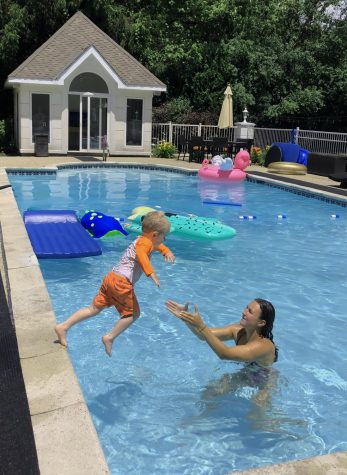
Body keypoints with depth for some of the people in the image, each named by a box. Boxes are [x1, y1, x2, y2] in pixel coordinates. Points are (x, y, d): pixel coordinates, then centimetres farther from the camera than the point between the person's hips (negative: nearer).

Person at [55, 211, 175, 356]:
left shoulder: (143, 240, 21)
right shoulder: (145, 242, -9)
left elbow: (159, 246, 41)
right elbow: (140, 254, -33)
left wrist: (167, 252, 22)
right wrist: (151, 273, -42)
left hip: (111, 278, 9)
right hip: (122, 282, -9)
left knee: (94, 308, 12)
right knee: (133, 313, 6)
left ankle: (63, 326, 9)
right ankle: (110, 338, 5)